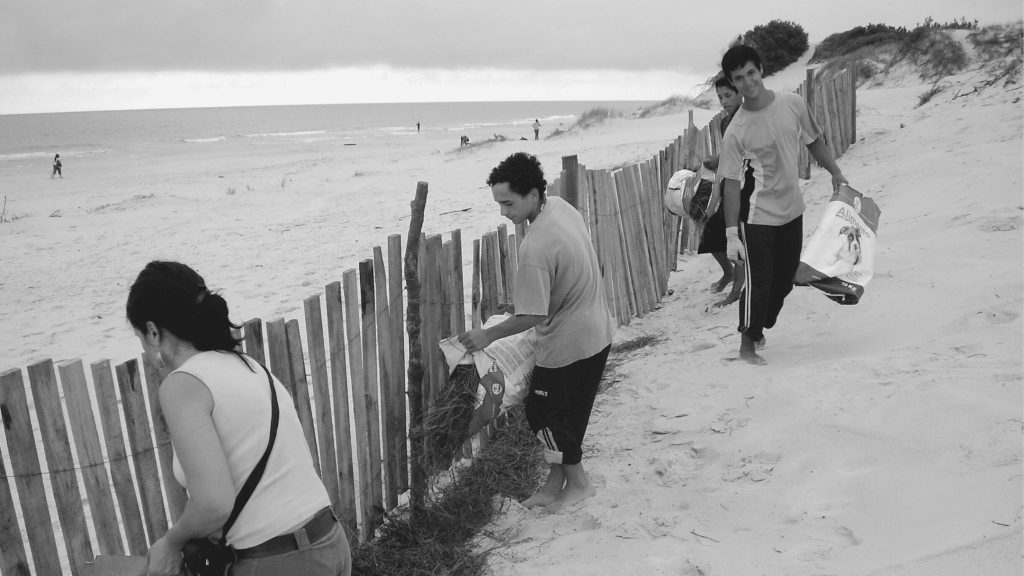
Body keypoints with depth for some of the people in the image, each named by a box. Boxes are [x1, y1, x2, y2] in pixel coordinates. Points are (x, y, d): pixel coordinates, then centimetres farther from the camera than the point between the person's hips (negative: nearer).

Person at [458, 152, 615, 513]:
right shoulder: (562, 206, -2)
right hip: (598, 332, 9)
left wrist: (488, 335, -12)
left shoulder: (535, 248, -29)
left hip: (568, 344, -9)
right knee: (572, 411, 18)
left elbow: (532, 317, -24)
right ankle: (556, 483, 31)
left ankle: (576, 482, 24)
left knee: (542, 411, 10)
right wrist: (526, 298, 18)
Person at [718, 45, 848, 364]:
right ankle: (748, 343, 17)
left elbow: (813, 141, 11)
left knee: (785, 279, 16)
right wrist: (732, 233, -18)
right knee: (758, 281, -2)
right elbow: (732, 184, -16)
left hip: (792, 210, 5)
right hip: (757, 217, -5)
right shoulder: (736, 132, -17)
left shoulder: (793, 104, -6)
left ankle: (759, 328, 37)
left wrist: (836, 172, 11)